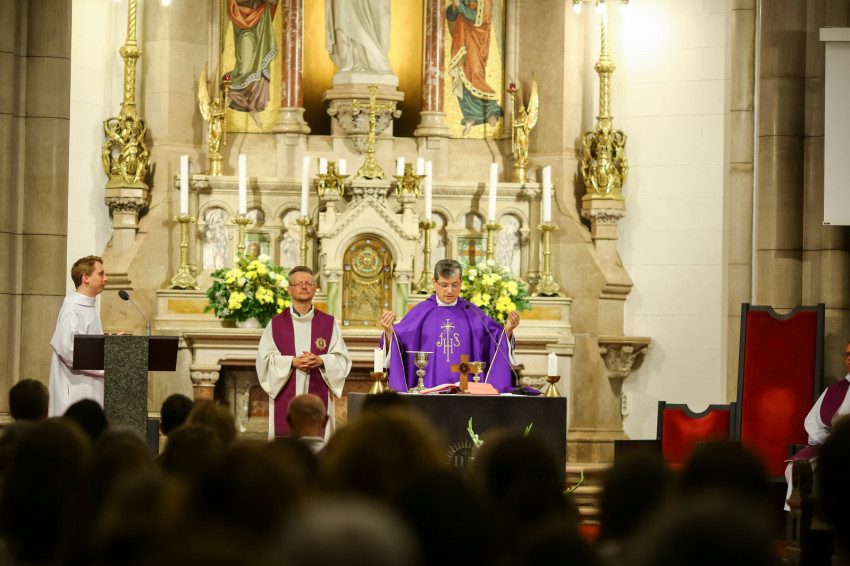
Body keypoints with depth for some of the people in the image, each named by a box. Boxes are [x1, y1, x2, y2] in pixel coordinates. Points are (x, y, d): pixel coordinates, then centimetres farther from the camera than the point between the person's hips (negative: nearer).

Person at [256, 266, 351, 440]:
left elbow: (343, 359, 6)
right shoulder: (276, 324, 8)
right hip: (285, 401, 0)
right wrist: (292, 362, -12)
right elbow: (264, 359, 2)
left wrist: (320, 361, -12)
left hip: (317, 397, 0)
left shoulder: (329, 324, 10)